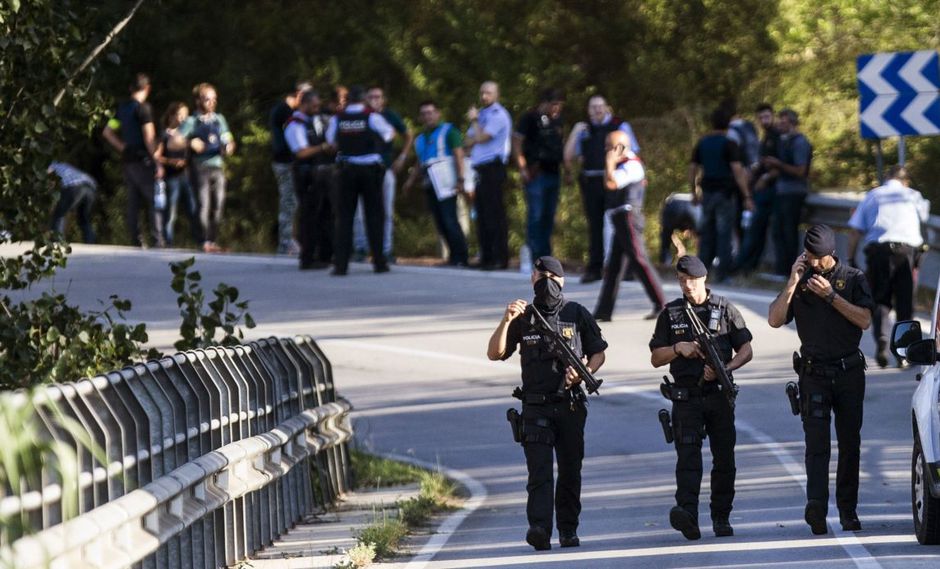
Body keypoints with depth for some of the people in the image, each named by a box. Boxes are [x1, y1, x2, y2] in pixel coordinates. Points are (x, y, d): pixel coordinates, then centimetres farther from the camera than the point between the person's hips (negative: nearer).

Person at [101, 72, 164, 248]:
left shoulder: (122, 108, 11)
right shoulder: (143, 108, -12)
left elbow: (107, 132, 16)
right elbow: (149, 138, -17)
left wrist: (123, 148, 13)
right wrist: (158, 163, -13)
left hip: (128, 160, 7)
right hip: (143, 160, -7)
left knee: (133, 202, 8)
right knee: (154, 201, -4)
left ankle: (136, 240, 7)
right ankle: (157, 240, -10)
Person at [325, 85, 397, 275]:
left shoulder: (337, 119, -2)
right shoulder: (372, 117, -7)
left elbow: (331, 142, 13)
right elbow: (389, 134, 10)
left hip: (347, 169, 1)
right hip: (370, 170, -1)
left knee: (344, 216, 3)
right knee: (374, 215, 9)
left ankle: (340, 264, -4)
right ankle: (379, 262, 10)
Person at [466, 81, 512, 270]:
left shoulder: (499, 115, -7)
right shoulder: (481, 114, 21)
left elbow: (481, 137, -16)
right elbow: (468, 142, 17)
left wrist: (474, 121, 0)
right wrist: (476, 138, -5)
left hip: (493, 168, -9)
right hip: (480, 169, 9)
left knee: (494, 213, -11)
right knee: (482, 215, 9)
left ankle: (500, 258, -12)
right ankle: (486, 257, 13)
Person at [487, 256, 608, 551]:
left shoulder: (577, 314, 6)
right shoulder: (523, 317, 6)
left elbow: (598, 353, 11)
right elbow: (494, 353, 2)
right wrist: (506, 321, -13)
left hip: (571, 406, 1)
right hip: (536, 407, -1)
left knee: (570, 472, 6)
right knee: (539, 470, -14)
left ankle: (568, 530, 16)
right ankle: (540, 529, -26)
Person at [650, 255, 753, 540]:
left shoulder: (724, 309, 5)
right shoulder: (671, 313, 9)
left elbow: (746, 351, 5)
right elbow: (655, 358, 10)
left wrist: (724, 368, -13)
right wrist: (679, 348, -9)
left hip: (719, 396, 1)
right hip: (686, 397, -1)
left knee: (724, 459, 4)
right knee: (687, 454, -16)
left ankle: (721, 518, 14)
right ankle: (687, 515, -30)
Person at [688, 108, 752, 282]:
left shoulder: (702, 143, 8)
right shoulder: (728, 144, -9)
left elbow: (692, 168, 10)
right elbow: (737, 170, -17)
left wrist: (694, 192, 21)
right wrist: (747, 197, -18)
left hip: (707, 191, 5)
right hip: (725, 191, -5)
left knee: (707, 232, 12)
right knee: (724, 233, -2)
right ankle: (722, 273, -4)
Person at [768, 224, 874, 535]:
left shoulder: (853, 279, 4)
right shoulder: (800, 281, 7)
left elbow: (864, 320, -8)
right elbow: (775, 319, -3)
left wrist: (831, 296, -15)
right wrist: (793, 282, -10)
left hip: (849, 372, 0)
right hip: (814, 374, 0)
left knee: (850, 444, 4)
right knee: (817, 442, -13)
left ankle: (848, 511, 13)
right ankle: (816, 505, -26)